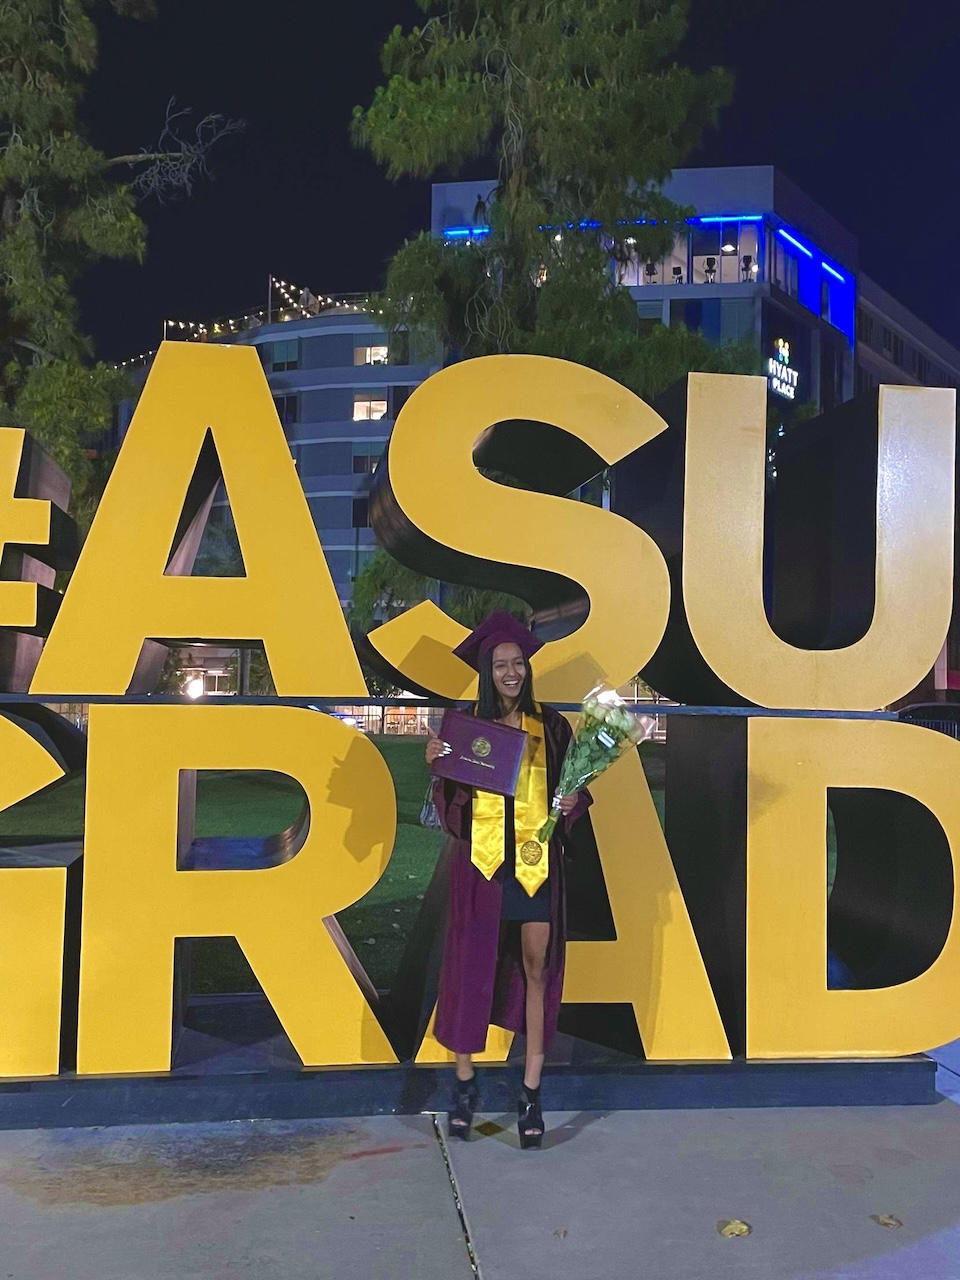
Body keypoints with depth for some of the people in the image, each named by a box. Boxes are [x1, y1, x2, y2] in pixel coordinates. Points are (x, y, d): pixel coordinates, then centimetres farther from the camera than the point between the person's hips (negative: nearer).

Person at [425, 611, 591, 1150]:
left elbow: (573, 789, 10)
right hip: (481, 861, 0)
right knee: (470, 968, 4)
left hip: (536, 862, 1)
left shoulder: (551, 725, 5)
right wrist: (437, 766, -15)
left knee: (537, 970, 2)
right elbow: (450, 803, 2)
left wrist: (574, 800, -11)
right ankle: (465, 1083, 22)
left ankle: (532, 1094, 13)